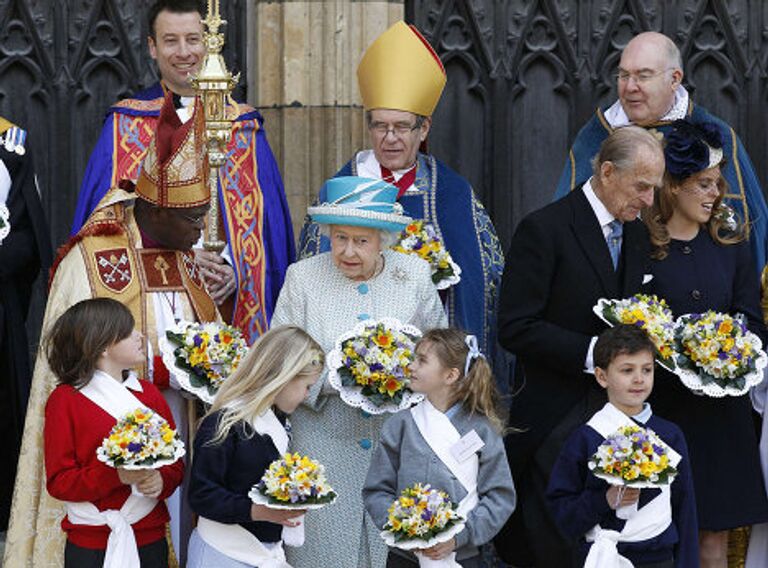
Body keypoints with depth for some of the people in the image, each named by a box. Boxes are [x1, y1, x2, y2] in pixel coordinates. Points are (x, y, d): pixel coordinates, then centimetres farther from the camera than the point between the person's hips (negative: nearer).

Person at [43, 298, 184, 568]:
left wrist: (162, 480, -13)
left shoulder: (148, 393, 12)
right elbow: (59, 481, -9)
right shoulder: (65, 400, -5)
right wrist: (116, 476, -24)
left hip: (150, 538, 4)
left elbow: (176, 464, 11)